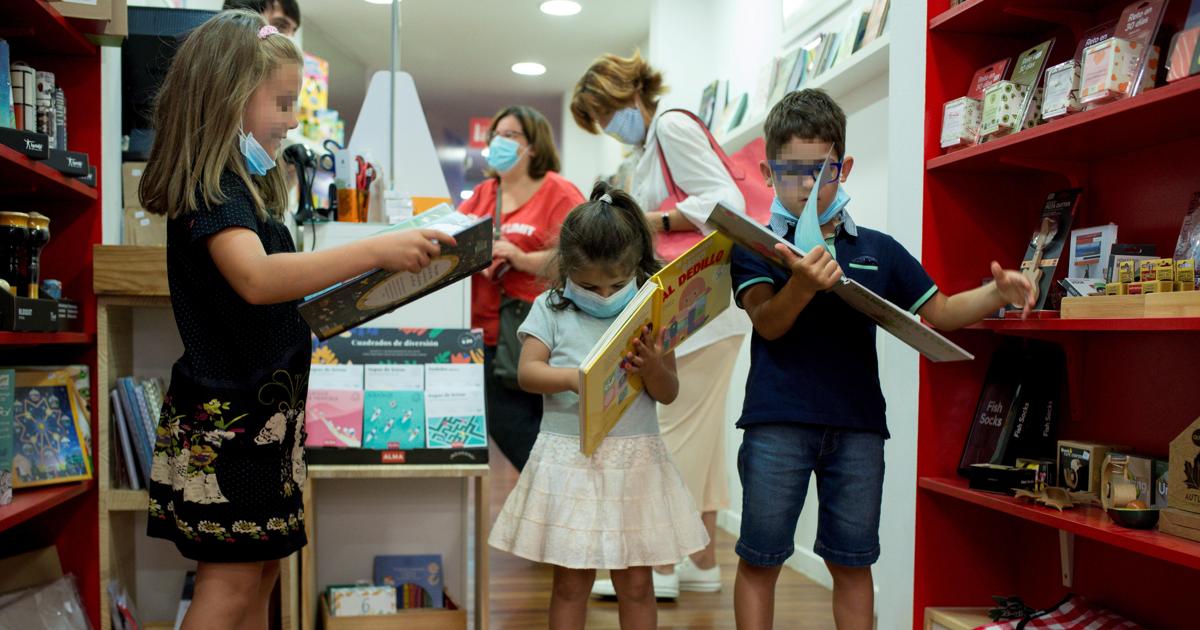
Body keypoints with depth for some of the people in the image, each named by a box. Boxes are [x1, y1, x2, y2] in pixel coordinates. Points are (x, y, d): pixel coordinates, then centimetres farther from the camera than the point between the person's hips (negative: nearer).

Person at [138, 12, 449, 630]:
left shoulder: (244, 187, 15)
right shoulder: (209, 191, -17)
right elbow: (257, 278, -35)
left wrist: (340, 296, 12)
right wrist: (375, 249, -39)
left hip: (261, 412, 10)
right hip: (226, 415, -10)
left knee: (260, 571, 16)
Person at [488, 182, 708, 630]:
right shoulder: (551, 308, 2)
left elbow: (669, 393, 5)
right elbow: (528, 372, -6)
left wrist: (653, 367, -17)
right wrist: (573, 376, -24)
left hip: (636, 458, 1)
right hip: (570, 459, 0)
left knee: (636, 581, 9)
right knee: (571, 579, 8)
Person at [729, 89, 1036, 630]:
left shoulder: (879, 251, 10)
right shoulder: (755, 246, 1)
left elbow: (938, 312, 15)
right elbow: (768, 324, -12)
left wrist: (998, 293, -3)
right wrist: (803, 284, -32)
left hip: (857, 425, 3)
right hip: (777, 423, -2)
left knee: (852, 562, 12)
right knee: (759, 560, 6)